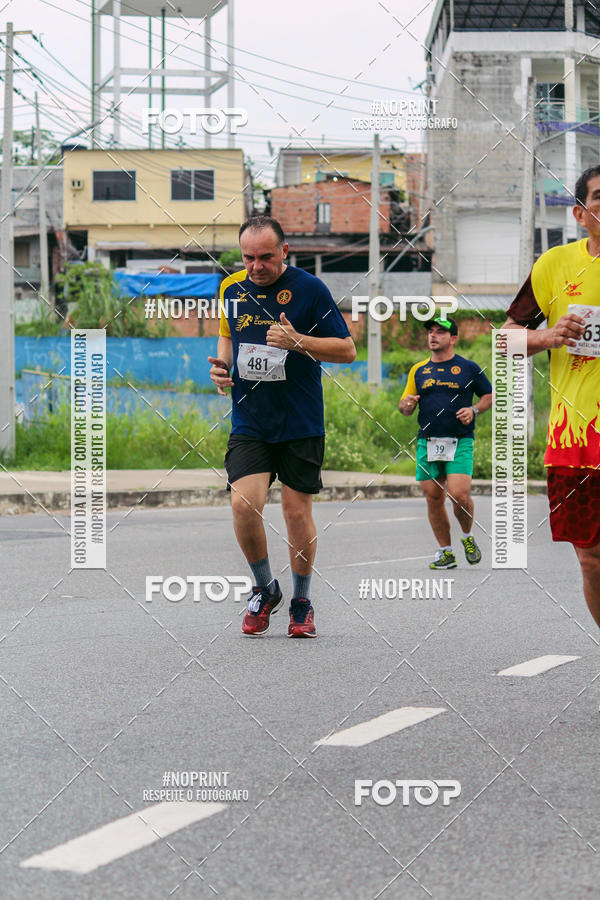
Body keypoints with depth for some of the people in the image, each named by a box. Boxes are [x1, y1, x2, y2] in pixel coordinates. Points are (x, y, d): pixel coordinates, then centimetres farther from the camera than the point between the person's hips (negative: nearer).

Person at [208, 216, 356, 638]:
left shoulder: (309, 288, -7)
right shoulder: (232, 288, 6)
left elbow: (347, 350, -5)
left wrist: (298, 341, -20)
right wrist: (222, 365, 4)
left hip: (301, 424, -3)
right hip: (249, 423, 3)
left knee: (297, 511, 1)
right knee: (244, 504, -14)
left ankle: (301, 603, 21)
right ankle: (265, 589, 10)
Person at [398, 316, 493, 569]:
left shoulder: (468, 368, 5)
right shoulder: (418, 370, 13)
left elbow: (489, 395, 14)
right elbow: (404, 407, 16)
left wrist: (473, 410, -5)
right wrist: (407, 405, -8)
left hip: (460, 442, -3)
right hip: (427, 442, 3)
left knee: (459, 495, -16)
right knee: (434, 499, 3)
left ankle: (468, 537, 12)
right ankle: (445, 552, 15)